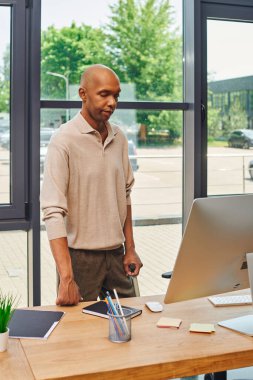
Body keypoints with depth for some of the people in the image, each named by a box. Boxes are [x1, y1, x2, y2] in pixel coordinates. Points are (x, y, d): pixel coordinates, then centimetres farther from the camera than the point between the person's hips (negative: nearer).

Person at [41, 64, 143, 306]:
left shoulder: (119, 138, 6)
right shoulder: (64, 141, -14)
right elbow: (53, 212, -20)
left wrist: (130, 249, 11)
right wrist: (66, 278, -26)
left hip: (116, 254, 6)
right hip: (80, 256, -5)